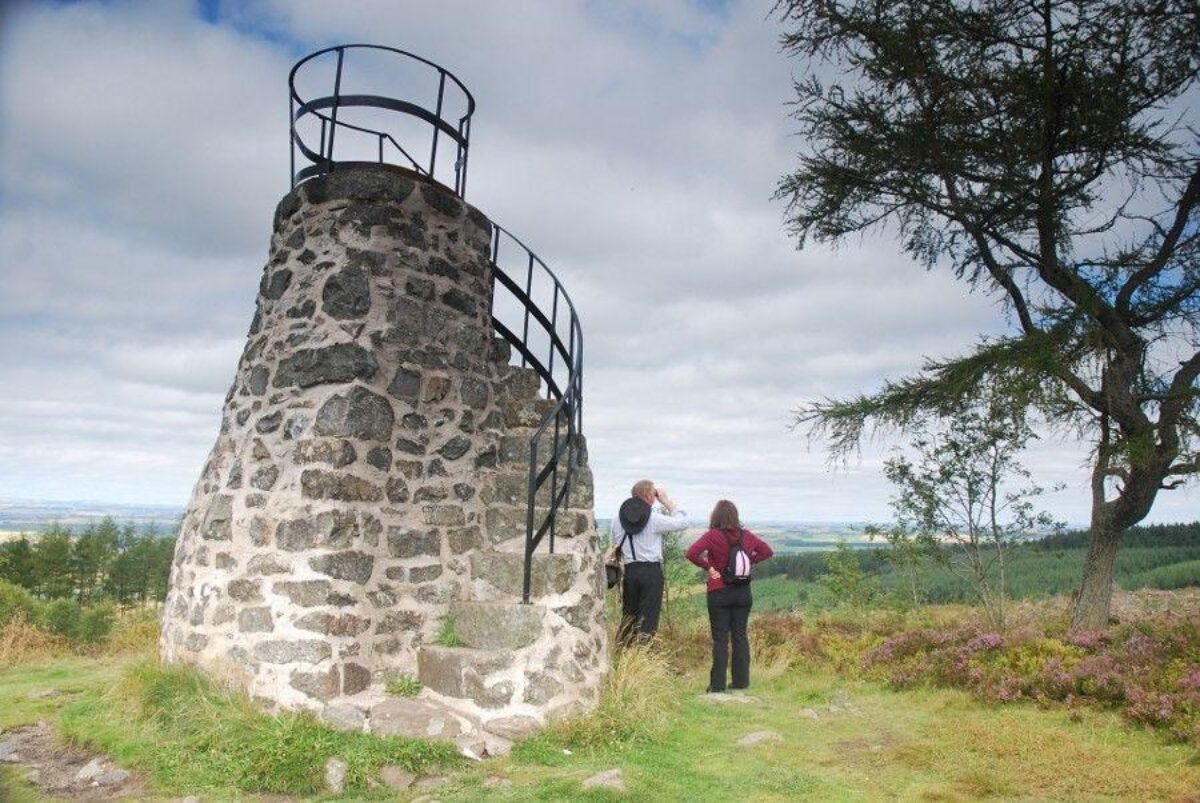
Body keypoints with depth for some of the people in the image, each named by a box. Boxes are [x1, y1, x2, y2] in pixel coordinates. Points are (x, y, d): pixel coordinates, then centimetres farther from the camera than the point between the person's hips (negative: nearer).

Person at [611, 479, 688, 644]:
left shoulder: (618, 518, 5)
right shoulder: (654, 518, -10)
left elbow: (615, 545, 11)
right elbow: (682, 522, -3)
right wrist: (667, 502, 4)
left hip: (629, 570, 5)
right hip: (651, 570, -4)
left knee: (629, 614, 15)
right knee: (648, 617, 2)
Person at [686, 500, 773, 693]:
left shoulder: (713, 535, -12)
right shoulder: (746, 535, 2)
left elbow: (691, 553, -23)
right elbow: (767, 551, 13)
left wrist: (707, 567, -10)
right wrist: (749, 561, 8)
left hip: (719, 592, -4)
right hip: (743, 592, 4)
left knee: (720, 639, 1)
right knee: (740, 636, 11)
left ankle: (717, 684, 4)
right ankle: (741, 681, 17)